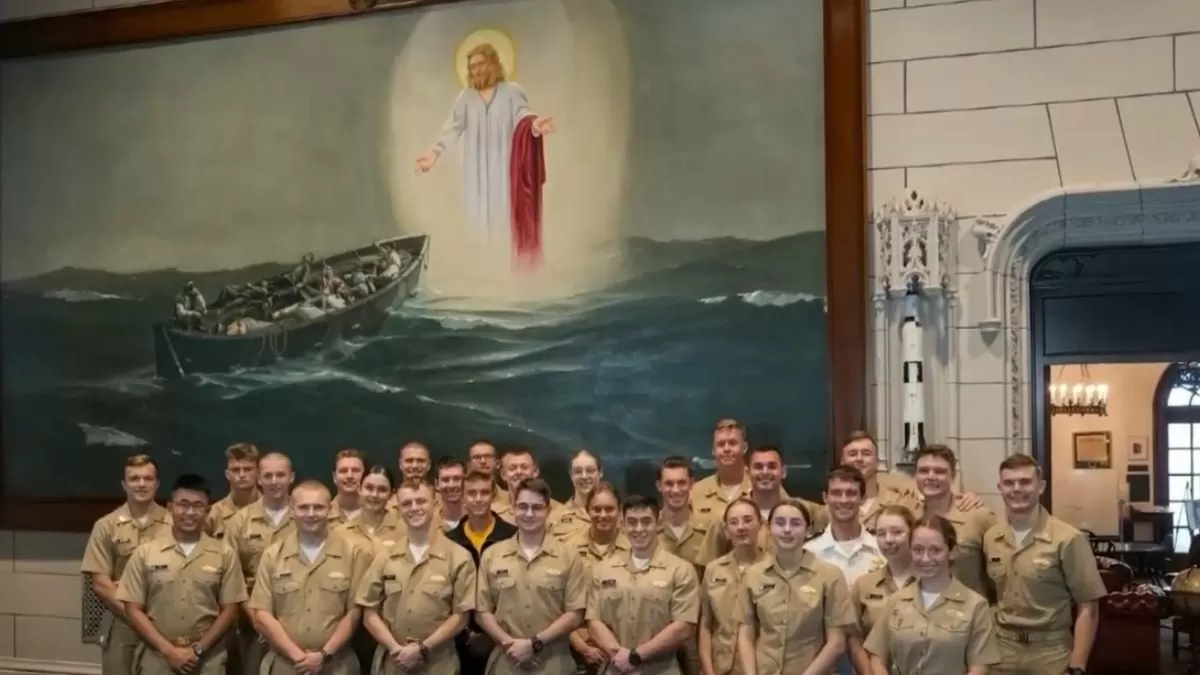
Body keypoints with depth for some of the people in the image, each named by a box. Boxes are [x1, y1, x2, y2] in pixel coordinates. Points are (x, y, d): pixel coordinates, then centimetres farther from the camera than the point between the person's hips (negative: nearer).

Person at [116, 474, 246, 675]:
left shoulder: (224, 555, 3)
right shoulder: (145, 553, 3)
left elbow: (229, 610, 2)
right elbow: (133, 610, 0)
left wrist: (199, 649, -9)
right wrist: (169, 650, -10)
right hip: (157, 658, 0)